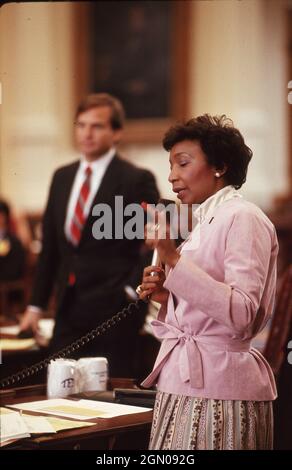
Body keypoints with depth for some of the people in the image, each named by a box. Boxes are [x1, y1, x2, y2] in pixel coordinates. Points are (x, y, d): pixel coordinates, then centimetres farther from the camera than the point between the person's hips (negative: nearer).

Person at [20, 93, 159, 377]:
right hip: (69, 311, 6)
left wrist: (133, 292, -13)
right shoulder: (62, 178, 14)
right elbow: (49, 247, 17)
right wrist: (36, 305, 15)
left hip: (112, 310, -6)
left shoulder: (138, 180, -5)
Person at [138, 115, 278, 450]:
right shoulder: (208, 221, 17)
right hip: (185, 383, 8)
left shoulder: (242, 218, -10)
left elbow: (241, 315, -22)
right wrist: (166, 296, 4)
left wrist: (173, 259, -25)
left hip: (216, 389, -8)